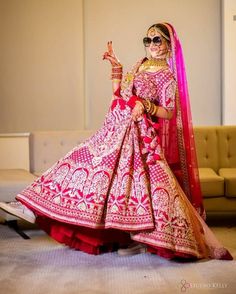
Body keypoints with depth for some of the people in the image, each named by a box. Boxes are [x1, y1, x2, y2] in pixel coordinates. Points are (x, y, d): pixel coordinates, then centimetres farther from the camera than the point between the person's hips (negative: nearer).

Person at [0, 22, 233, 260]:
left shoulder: (168, 76, -3)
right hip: (115, 128, 7)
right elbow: (118, 93, 20)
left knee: (137, 181, -8)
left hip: (139, 135, -7)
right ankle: (33, 208, 6)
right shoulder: (139, 65, 16)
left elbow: (169, 113, -6)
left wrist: (146, 105, -21)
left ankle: (143, 239, 7)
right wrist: (116, 66, 16)